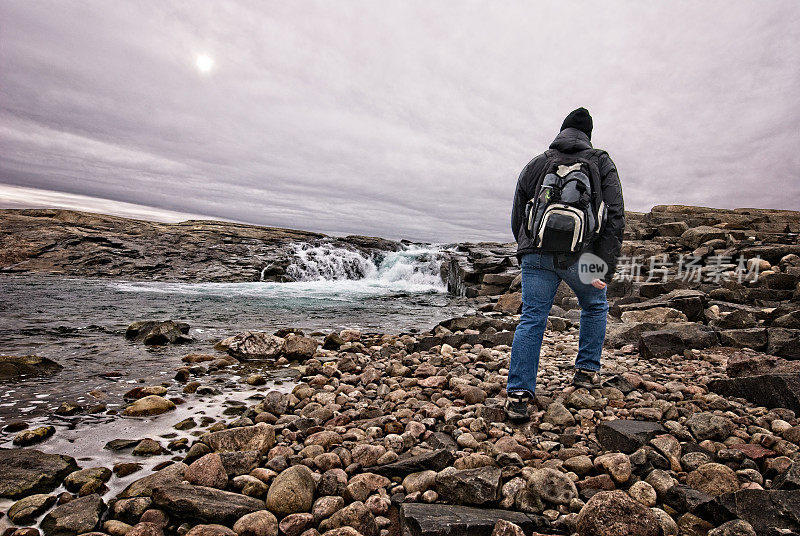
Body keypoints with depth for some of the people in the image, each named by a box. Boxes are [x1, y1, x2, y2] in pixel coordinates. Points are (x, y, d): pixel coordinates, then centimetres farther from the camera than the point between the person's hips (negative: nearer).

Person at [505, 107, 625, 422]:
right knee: (595, 307, 26)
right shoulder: (601, 163, 8)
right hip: (581, 256, -1)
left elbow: (516, 219, 14)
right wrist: (605, 268, -5)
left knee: (531, 320, 4)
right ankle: (586, 371, 30)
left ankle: (518, 394, -3)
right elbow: (615, 217, -3)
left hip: (535, 254, 1)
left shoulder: (534, 165, 13)